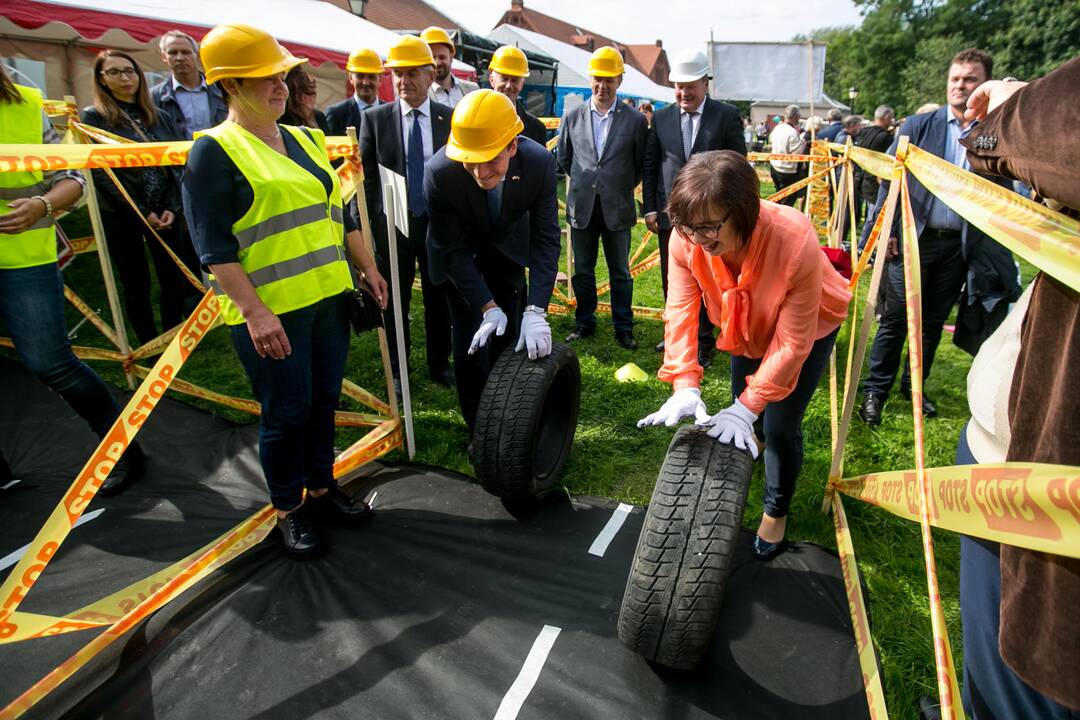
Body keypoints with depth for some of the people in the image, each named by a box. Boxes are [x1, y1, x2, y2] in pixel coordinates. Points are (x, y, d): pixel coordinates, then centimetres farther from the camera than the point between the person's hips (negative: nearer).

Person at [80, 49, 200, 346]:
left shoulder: (159, 117, 11)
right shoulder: (92, 117, -1)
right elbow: (99, 173, -8)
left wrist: (172, 207, -6)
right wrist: (141, 212, -12)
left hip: (165, 212, 3)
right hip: (121, 215, -3)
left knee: (174, 280, 3)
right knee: (137, 285, 5)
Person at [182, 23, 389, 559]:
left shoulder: (306, 139, 12)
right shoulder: (214, 151, -8)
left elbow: (338, 212, 19)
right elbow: (215, 248, -14)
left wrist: (367, 268, 15)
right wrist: (255, 313, -22)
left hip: (328, 297, 7)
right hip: (268, 312, -6)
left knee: (324, 401, 15)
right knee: (285, 413, 3)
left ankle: (321, 488, 33)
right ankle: (288, 511, 23)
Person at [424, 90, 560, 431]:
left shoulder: (539, 162, -32)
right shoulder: (439, 172, -35)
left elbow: (546, 238, -27)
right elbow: (452, 249, -25)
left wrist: (536, 311, -36)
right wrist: (487, 307, -32)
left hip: (507, 244, 2)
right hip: (460, 251, -2)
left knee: (510, 333, 8)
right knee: (470, 336, -4)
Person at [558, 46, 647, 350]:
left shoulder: (635, 120, -2)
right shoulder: (572, 117, 4)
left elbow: (640, 165, 7)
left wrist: (621, 188, 8)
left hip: (618, 209, -2)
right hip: (581, 208, 2)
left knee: (620, 273, 7)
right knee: (582, 271, 11)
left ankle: (623, 327, 18)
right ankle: (584, 322, 25)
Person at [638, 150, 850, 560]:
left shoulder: (795, 242, -42)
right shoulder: (686, 239, -32)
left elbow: (791, 343, -35)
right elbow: (680, 311, -32)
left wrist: (748, 408, -37)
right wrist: (684, 387, -44)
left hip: (810, 327, -4)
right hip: (747, 330, 4)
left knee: (779, 425, -4)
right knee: (741, 413, 16)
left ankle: (776, 512, 24)